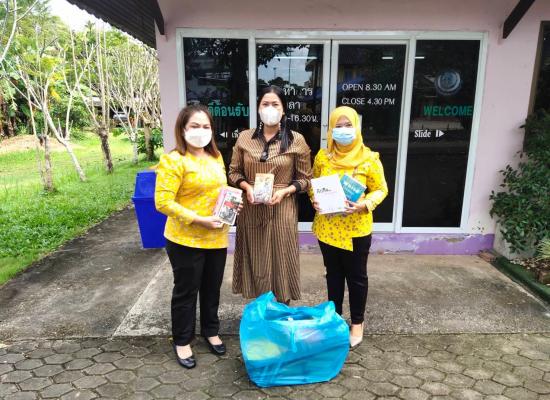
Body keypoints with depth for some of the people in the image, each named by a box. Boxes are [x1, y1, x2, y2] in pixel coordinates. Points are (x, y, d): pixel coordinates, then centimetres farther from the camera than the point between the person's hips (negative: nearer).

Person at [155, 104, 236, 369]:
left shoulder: (216, 157, 8)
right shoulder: (173, 160, -15)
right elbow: (163, 202, -20)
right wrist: (198, 219, -24)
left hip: (217, 237, 6)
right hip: (186, 240, -6)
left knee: (212, 288, 19)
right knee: (186, 291, 10)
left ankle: (210, 331, 40)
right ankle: (181, 341, 30)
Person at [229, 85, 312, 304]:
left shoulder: (296, 140, -2)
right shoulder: (244, 138, 4)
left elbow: (305, 179, 1)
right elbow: (234, 172, 10)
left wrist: (284, 191, -15)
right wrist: (247, 187, -9)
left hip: (282, 210, -2)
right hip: (251, 210, 2)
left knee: (280, 260, 4)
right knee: (255, 260, 9)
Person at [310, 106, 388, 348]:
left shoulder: (368, 158, -10)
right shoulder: (322, 156, -1)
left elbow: (380, 189, -4)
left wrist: (363, 205, -22)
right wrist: (314, 200, -9)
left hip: (356, 228, -3)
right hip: (327, 227, 3)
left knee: (356, 276, 10)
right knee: (333, 274, 17)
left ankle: (357, 323, 29)